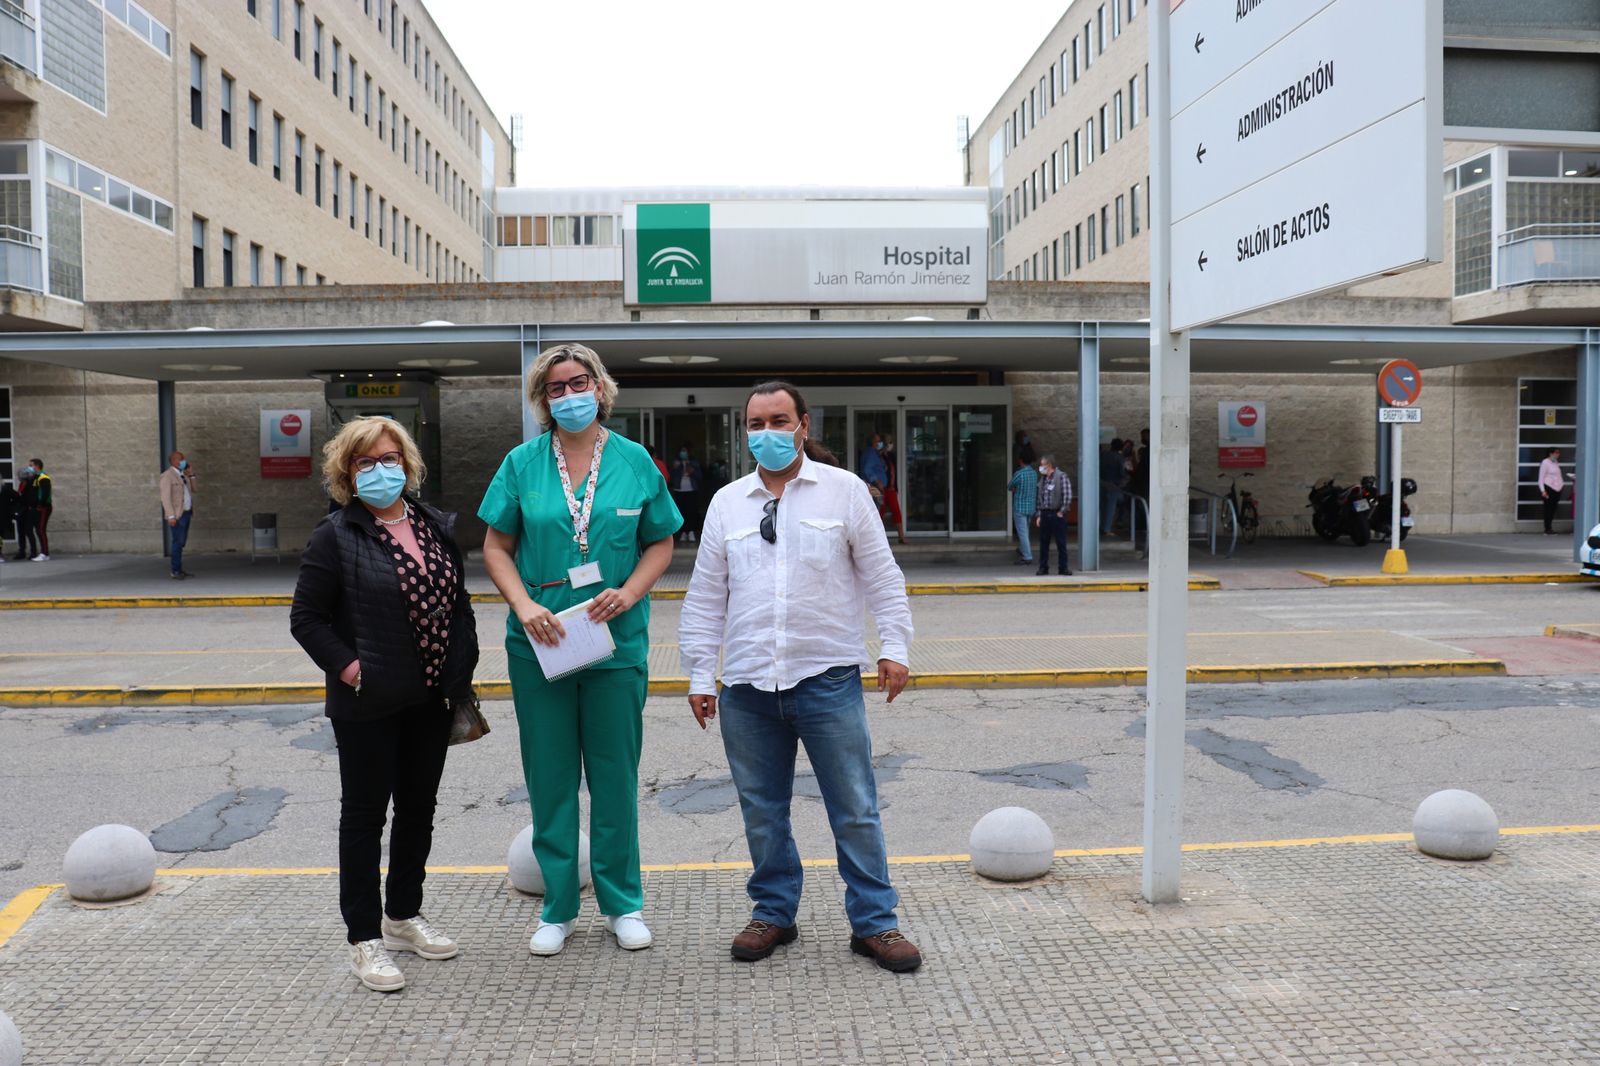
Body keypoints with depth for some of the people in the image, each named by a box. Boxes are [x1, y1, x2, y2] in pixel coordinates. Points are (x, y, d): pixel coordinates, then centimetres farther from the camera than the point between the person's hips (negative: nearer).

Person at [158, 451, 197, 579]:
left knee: (182, 542, 9)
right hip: (177, 514, -8)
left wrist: (191, 475, 6)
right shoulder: (167, 475, -8)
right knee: (178, 542, -10)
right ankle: (175, 571, -7)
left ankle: (180, 569, 13)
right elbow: (165, 497, -13)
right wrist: (171, 516, -19)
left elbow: (192, 490, 17)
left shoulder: (183, 474, 16)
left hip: (186, 512, 8)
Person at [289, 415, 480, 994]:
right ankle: (365, 938, 18)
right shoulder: (337, 535, -8)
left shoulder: (437, 527, 8)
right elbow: (306, 617, -7)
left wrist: (460, 673, 5)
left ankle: (404, 916, 33)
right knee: (365, 815, 6)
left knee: (419, 809, 16)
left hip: (430, 701, 6)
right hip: (369, 706, -5)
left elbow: (459, 603, 13)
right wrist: (349, 669, -15)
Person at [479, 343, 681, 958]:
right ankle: (558, 907, 24)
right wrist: (525, 607, -11)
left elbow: (661, 543, 6)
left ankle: (623, 902, 25)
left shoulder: (634, 461, 2)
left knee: (616, 774, 8)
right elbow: (496, 547, 4)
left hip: (617, 641, 0)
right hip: (539, 643, 1)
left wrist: (628, 593, -11)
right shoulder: (522, 463, 2)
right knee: (549, 776, 9)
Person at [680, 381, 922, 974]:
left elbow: (881, 575, 6)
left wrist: (894, 646, -2)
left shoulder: (844, 491, 4)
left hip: (828, 677, -2)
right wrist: (699, 674, 9)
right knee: (761, 811, 11)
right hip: (747, 686, 3)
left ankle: (873, 922, 16)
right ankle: (774, 913, 28)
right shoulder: (727, 503, 10)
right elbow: (706, 597, 12)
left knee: (855, 809, 2)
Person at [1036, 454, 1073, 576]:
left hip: (1057, 514, -6)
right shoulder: (1043, 479, 13)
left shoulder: (1061, 477, -8)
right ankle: (1043, 567, 14)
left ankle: (1063, 567, 7)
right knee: (1043, 542, 8)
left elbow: (1067, 496, -13)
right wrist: (1039, 515, 11)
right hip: (1045, 514, 6)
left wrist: (1061, 512, -13)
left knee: (1061, 542, 1)